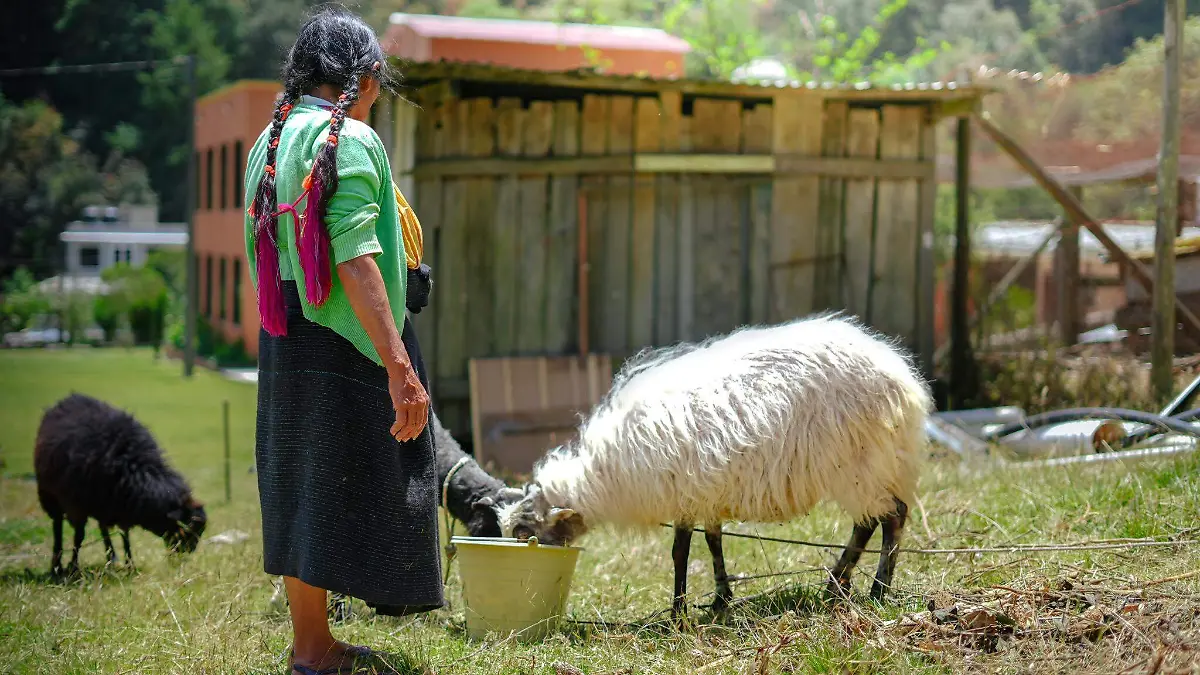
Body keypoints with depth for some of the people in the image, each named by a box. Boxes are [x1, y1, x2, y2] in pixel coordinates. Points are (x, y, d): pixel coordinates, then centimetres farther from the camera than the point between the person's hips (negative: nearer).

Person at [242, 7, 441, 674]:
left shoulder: (270, 140, 13)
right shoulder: (349, 140, -14)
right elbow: (356, 262, -23)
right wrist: (401, 370, -26)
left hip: (284, 339, 9)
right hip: (342, 341, -9)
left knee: (299, 488, 14)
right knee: (330, 487, -2)